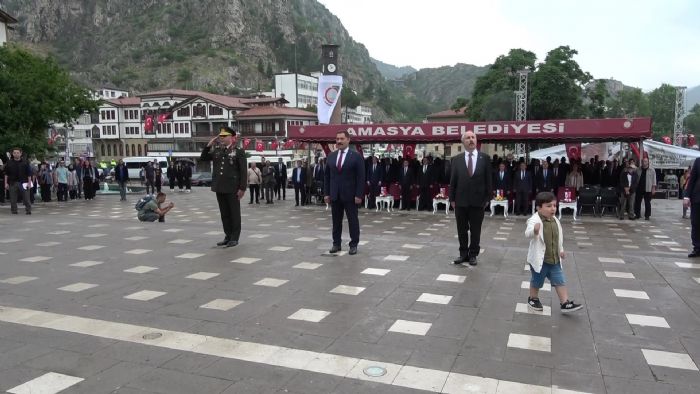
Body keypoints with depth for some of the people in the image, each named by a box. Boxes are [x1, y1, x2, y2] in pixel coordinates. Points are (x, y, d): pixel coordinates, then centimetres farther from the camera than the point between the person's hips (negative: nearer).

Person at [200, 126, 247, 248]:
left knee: (234, 213, 3)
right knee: (224, 213, 11)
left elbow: (243, 171, -8)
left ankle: (234, 238, 10)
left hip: (233, 188, -5)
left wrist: (242, 188, -14)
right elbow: (203, 158, 17)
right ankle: (228, 236, 20)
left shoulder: (239, 151, -5)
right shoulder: (216, 151, 11)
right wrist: (209, 145, 4)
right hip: (219, 188, 6)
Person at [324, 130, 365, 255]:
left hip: (350, 195, -4)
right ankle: (336, 244, 18)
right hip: (335, 195, 4)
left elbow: (361, 177, -7)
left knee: (353, 220, 3)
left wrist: (359, 195, -12)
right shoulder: (331, 156, 9)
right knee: (336, 220, 9)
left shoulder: (356, 156, -4)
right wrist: (326, 193, 5)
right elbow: (327, 176, 12)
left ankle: (353, 245, 12)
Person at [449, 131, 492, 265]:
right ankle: (463, 254, 22)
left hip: (478, 201, -1)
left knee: (476, 230, 8)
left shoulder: (485, 158, 0)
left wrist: (488, 198, -2)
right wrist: (452, 199, 0)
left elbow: (488, 179, 2)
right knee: (462, 230, 10)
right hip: (460, 201, 1)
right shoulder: (456, 159, 2)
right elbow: (452, 181, 3)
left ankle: (473, 254, 21)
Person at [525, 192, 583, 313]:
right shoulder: (534, 220, -20)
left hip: (554, 260, 6)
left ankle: (565, 303, 15)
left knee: (560, 281, 7)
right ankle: (533, 299, 33)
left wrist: (561, 250, 19)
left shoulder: (555, 221, 4)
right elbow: (528, 234, -38)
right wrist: (534, 230, -59)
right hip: (539, 259, -6)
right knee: (536, 282, 12)